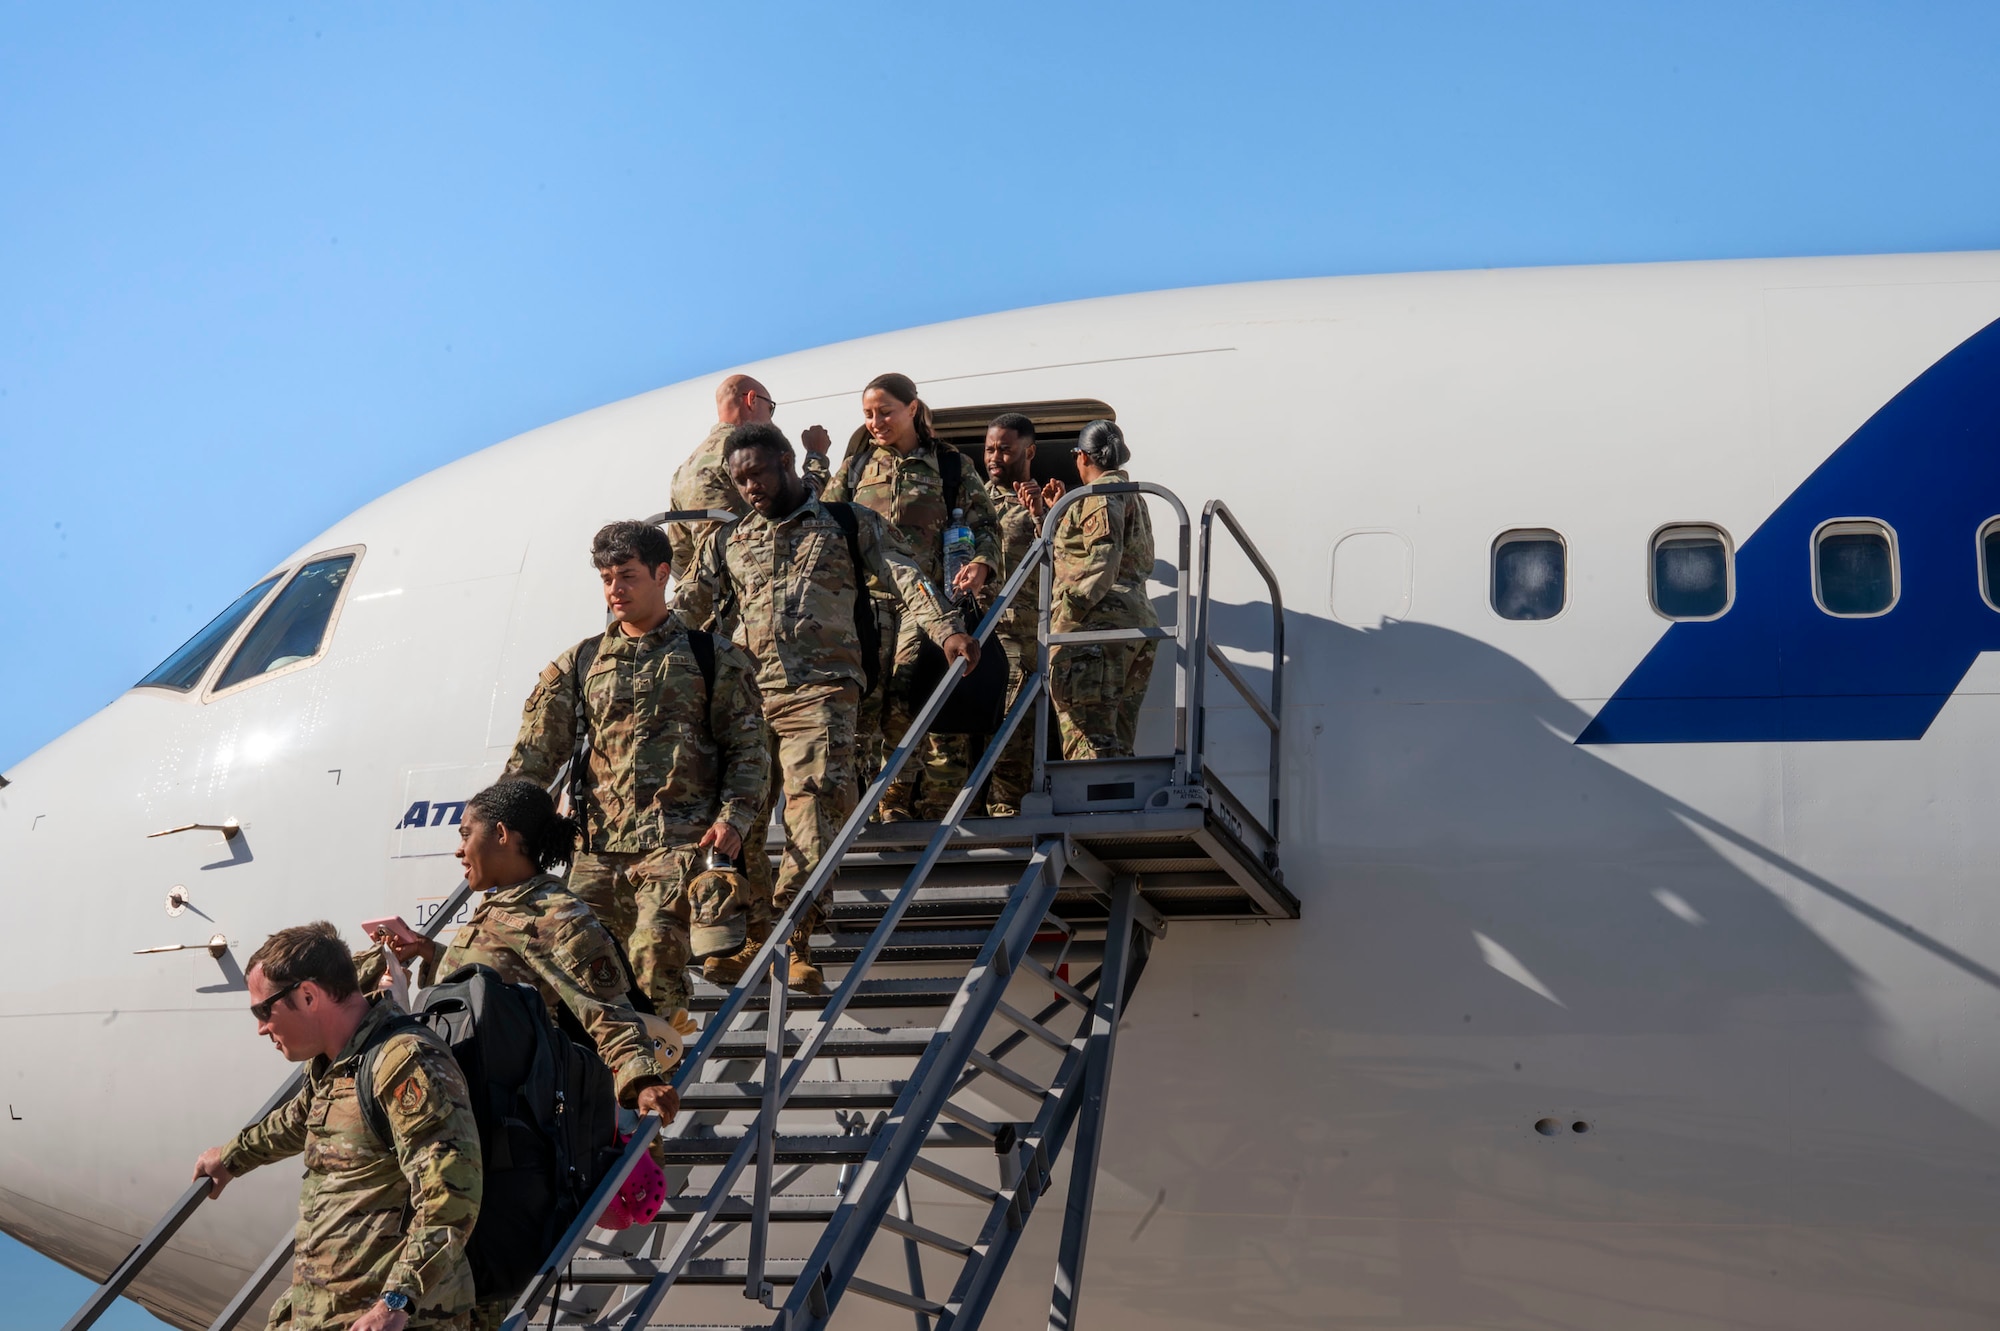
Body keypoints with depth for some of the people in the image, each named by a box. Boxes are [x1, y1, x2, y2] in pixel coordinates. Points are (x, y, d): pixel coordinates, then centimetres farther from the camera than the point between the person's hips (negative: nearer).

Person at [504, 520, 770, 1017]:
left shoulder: (713, 659, 10)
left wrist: (733, 817, -10)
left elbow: (747, 748, 5)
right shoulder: (579, 664, 18)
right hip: (598, 846, 4)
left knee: (655, 954, -23)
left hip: (680, 842, -4)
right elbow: (535, 752, 12)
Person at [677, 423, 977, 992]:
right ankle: (747, 936, -1)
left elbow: (904, 579, 2)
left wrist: (945, 629, -15)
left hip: (820, 689, -4)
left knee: (813, 798, -19)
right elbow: (685, 610, 20)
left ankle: (794, 939, -18)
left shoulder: (850, 524, 14)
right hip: (743, 693, 4)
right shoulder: (728, 543, 24)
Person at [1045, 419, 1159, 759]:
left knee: (1088, 742, -16)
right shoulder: (1133, 496, 25)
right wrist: (1061, 511, 29)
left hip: (1096, 628, -10)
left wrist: (1068, 612, -19)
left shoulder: (1100, 494, -4)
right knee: (1116, 745, 10)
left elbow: (1102, 562, -17)